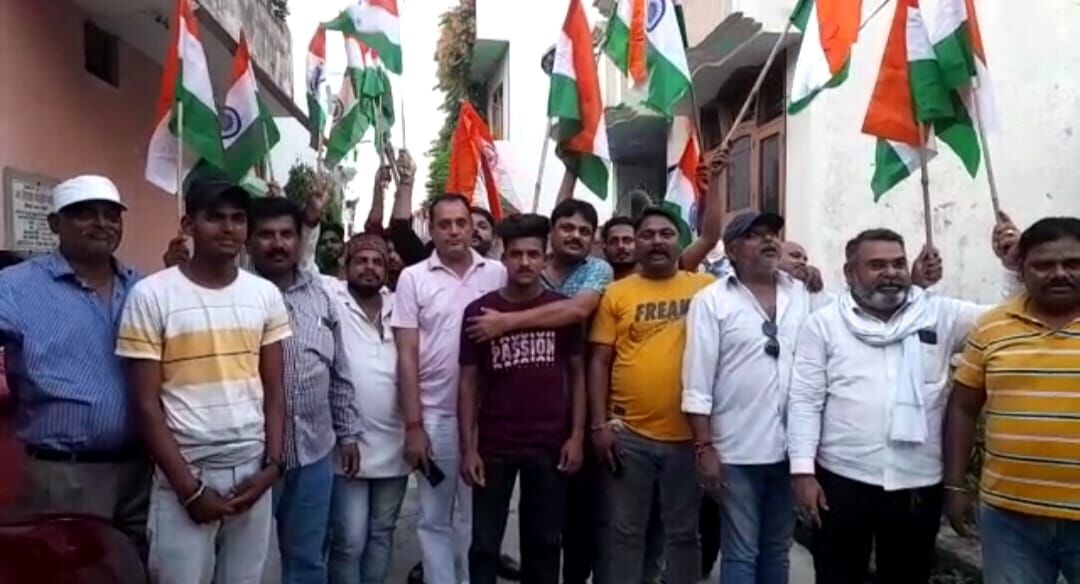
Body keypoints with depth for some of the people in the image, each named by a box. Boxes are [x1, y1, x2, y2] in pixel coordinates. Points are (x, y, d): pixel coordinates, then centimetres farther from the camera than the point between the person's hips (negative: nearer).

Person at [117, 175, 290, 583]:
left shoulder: (266, 295, 3)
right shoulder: (151, 295, -8)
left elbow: (274, 391, 6)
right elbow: (147, 404, -8)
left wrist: (272, 465, -3)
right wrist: (189, 487, -10)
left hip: (252, 471, 3)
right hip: (184, 476, -3)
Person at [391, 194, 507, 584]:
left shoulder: (497, 274, 1)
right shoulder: (413, 278, -2)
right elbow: (407, 356, -3)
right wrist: (413, 425, -7)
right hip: (435, 416, -1)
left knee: (476, 516, 15)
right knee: (435, 519, 11)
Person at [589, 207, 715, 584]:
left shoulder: (706, 288, 2)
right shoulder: (616, 293, 2)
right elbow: (599, 361, 1)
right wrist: (599, 424, -4)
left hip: (688, 434, 0)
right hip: (628, 434, 0)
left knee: (683, 533, 15)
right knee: (625, 532, 12)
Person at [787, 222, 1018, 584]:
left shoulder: (940, 314, 4)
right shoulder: (824, 323, -2)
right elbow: (805, 401, -4)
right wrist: (803, 471, -10)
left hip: (918, 484, 2)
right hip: (842, 481, -2)